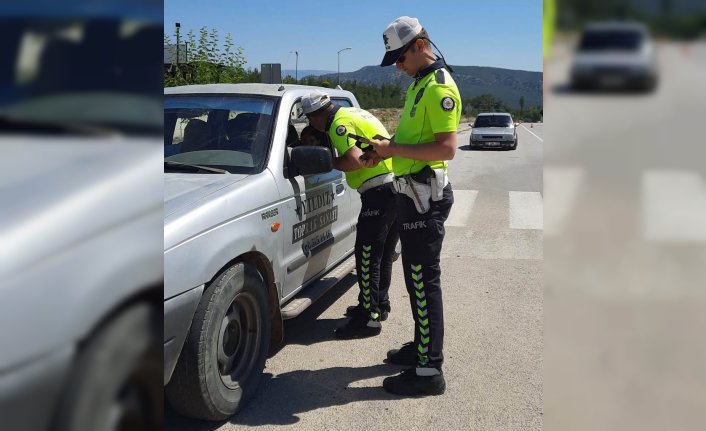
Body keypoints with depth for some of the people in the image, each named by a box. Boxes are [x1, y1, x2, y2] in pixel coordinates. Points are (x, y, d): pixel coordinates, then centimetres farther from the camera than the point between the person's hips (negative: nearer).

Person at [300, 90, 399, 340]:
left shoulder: (340, 124, -11)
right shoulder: (354, 113, 19)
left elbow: (355, 160, -24)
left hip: (379, 192, -10)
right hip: (396, 185, 10)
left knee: (367, 256, -5)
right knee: (383, 254, 19)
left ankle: (369, 318, -1)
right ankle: (379, 305, 31)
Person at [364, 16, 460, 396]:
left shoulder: (439, 87, -16)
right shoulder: (418, 83, 16)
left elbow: (446, 148, -24)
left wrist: (394, 148, -21)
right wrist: (385, 149, 8)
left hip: (425, 196, -10)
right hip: (412, 192, 10)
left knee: (424, 281, -6)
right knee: (416, 276, 18)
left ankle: (429, 370, 2)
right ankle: (421, 346, 32)